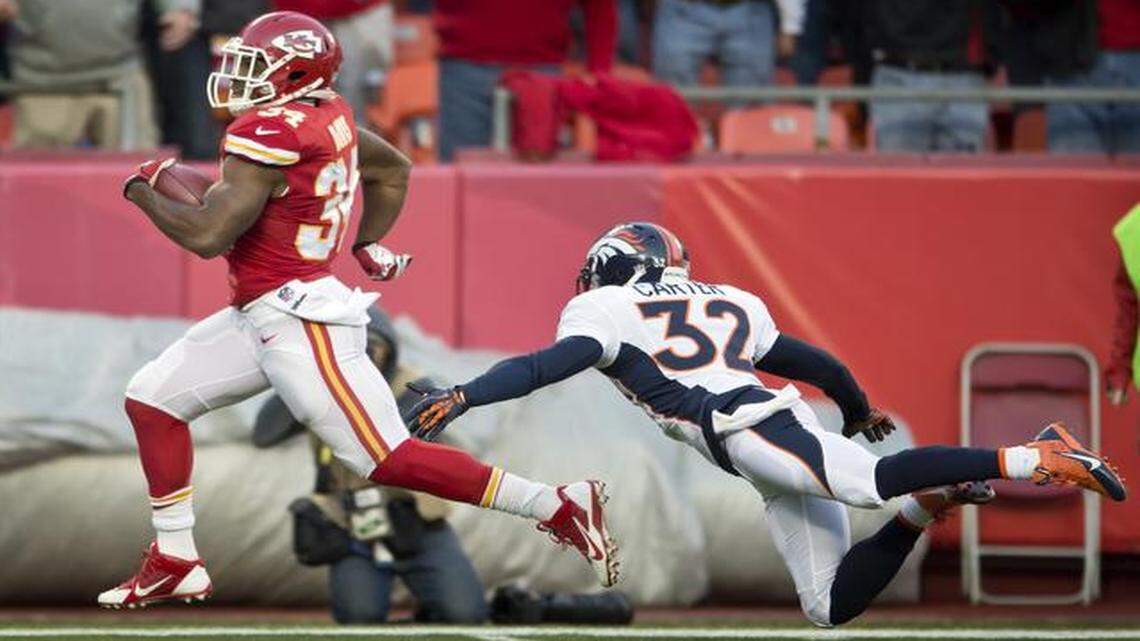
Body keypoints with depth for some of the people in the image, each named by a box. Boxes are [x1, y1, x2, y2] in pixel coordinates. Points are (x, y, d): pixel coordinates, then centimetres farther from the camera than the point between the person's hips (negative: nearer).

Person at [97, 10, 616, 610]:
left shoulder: (268, 132, -20)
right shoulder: (325, 114, 8)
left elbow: (208, 234, -24)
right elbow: (394, 168, 23)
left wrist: (144, 191, -7)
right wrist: (367, 242, 28)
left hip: (299, 321, -10)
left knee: (391, 459, -9)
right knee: (152, 398, 11)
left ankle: (558, 507, -6)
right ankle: (175, 564, 15)